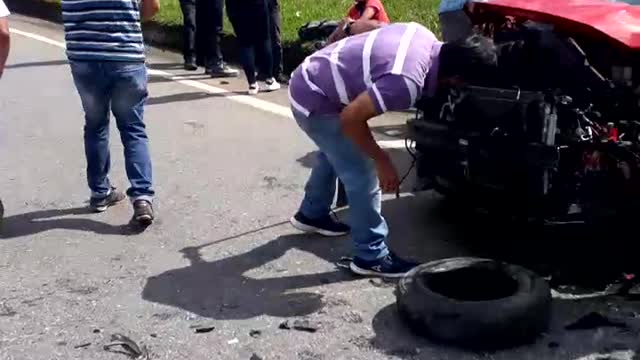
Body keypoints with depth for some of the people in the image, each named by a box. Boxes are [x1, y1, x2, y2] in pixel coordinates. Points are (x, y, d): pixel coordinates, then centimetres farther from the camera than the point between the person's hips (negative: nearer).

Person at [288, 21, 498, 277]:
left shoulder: (422, 34, -4)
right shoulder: (407, 82, -30)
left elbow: (359, 25, 9)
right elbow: (351, 118, -27)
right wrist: (383, 162, -18)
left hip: (311, 78, 10)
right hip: (313, 99, -10)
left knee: (335, 152, 31)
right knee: (363, 177, -4)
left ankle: (312, 214, 50)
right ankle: (372, 257, 10)